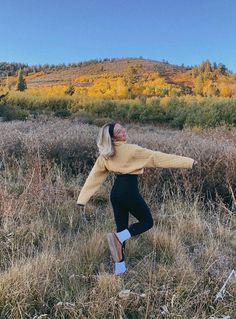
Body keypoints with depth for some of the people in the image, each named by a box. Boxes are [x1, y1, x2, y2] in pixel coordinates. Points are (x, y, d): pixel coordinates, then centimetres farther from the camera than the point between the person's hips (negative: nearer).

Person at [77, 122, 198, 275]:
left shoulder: (106, 154, 5)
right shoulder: (131, 149, -14)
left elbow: (93, 176, 5)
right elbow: (157, 157, -14)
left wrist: (83, 199, 8)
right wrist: (188, 161, -9)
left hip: (116, 192, 7)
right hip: (129, 191, -7)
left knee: (122, 228, 16)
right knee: (147, 221, 12)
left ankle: (120, 268, 21)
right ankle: (118, 238, -10)